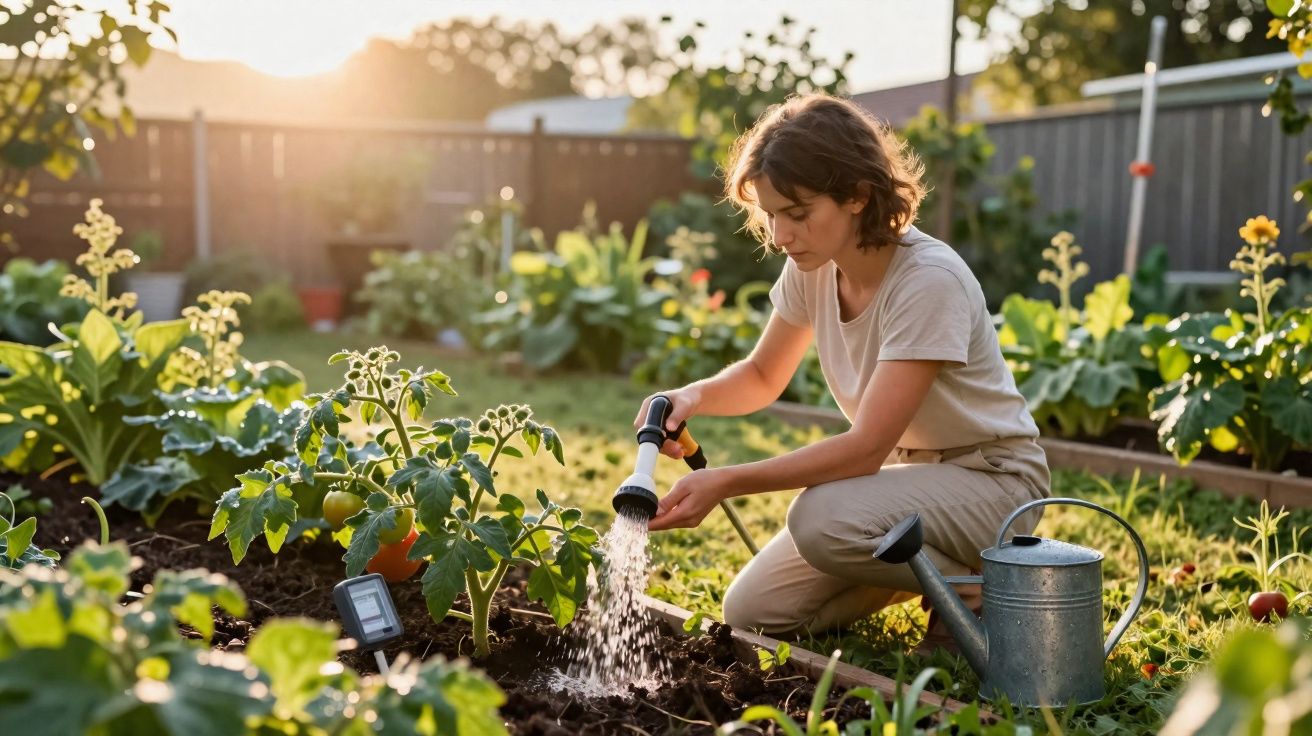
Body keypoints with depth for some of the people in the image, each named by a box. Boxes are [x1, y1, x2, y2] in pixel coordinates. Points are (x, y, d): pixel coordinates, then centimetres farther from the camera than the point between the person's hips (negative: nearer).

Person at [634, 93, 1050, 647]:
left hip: (989, 477, -7)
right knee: (751, 613, -3)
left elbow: (866, 447, -31)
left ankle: (974, 590, -7)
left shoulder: (929, 280, -27)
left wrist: (726, 483, -36)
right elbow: (762, 377, 10)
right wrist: (693, 397, -13)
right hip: (900, 469, 7)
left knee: (823, 518, -34)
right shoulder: (812, 266, -6)